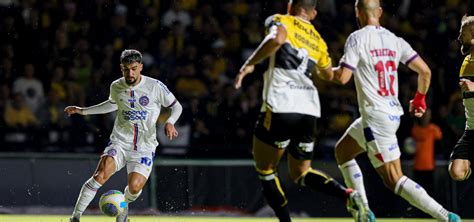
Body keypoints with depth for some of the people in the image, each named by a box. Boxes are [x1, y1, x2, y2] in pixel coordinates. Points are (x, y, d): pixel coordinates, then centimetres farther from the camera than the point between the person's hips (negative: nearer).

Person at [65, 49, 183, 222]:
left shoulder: (155, 87, -8)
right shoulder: (116, 87, 3)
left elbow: (176, 106, 3)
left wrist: (170, 122, -18)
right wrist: (82, 111, 25)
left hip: (144, 148, -1)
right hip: (119, 143, 1)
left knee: (134, 187, -19)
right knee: (101, 174, -24)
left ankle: (124, 204, 20)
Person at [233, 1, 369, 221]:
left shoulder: (280, 21, 4)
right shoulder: (317, 40, 20)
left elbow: (277, 38, -21)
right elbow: (328, 75, 34)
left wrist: (249, 63, -14)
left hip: (280, 108, -6)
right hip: (309, 112, 6)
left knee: (265, 170, 11)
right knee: (300, 173, 18)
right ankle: (349, 195, -6)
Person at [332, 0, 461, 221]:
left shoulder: (357, 38, -9)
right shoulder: (394, 40, 8)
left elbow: (342, 77, -14)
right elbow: (424, 71, 5)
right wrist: (419, 99, 22)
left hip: (375, 117, -8)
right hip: (393, 113, 8)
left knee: (394, 180, -8)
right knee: (342, 151, 25)